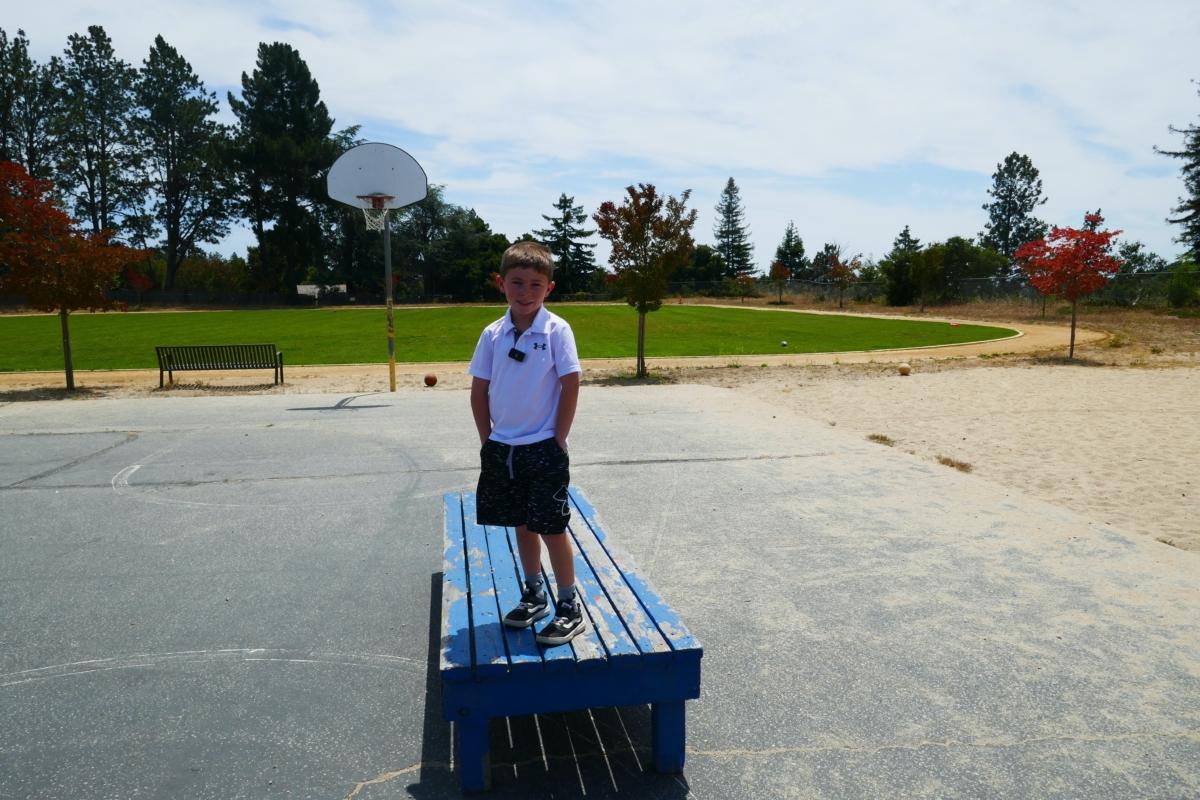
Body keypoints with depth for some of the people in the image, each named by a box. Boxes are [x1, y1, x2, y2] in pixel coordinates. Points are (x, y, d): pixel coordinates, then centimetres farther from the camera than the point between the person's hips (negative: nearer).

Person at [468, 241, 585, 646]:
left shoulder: (556, 330, -11)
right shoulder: (493, 334, 0)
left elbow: (570, 386, -10)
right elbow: (479, 391, 7)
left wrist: (558, 441, -10)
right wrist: (488, 440, 3)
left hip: (544, 449, -4)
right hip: (502, 448, 5)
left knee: (551, 527, 1)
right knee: (522, 524, 16)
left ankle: (570, 608, 16)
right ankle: (534, 596, 33)